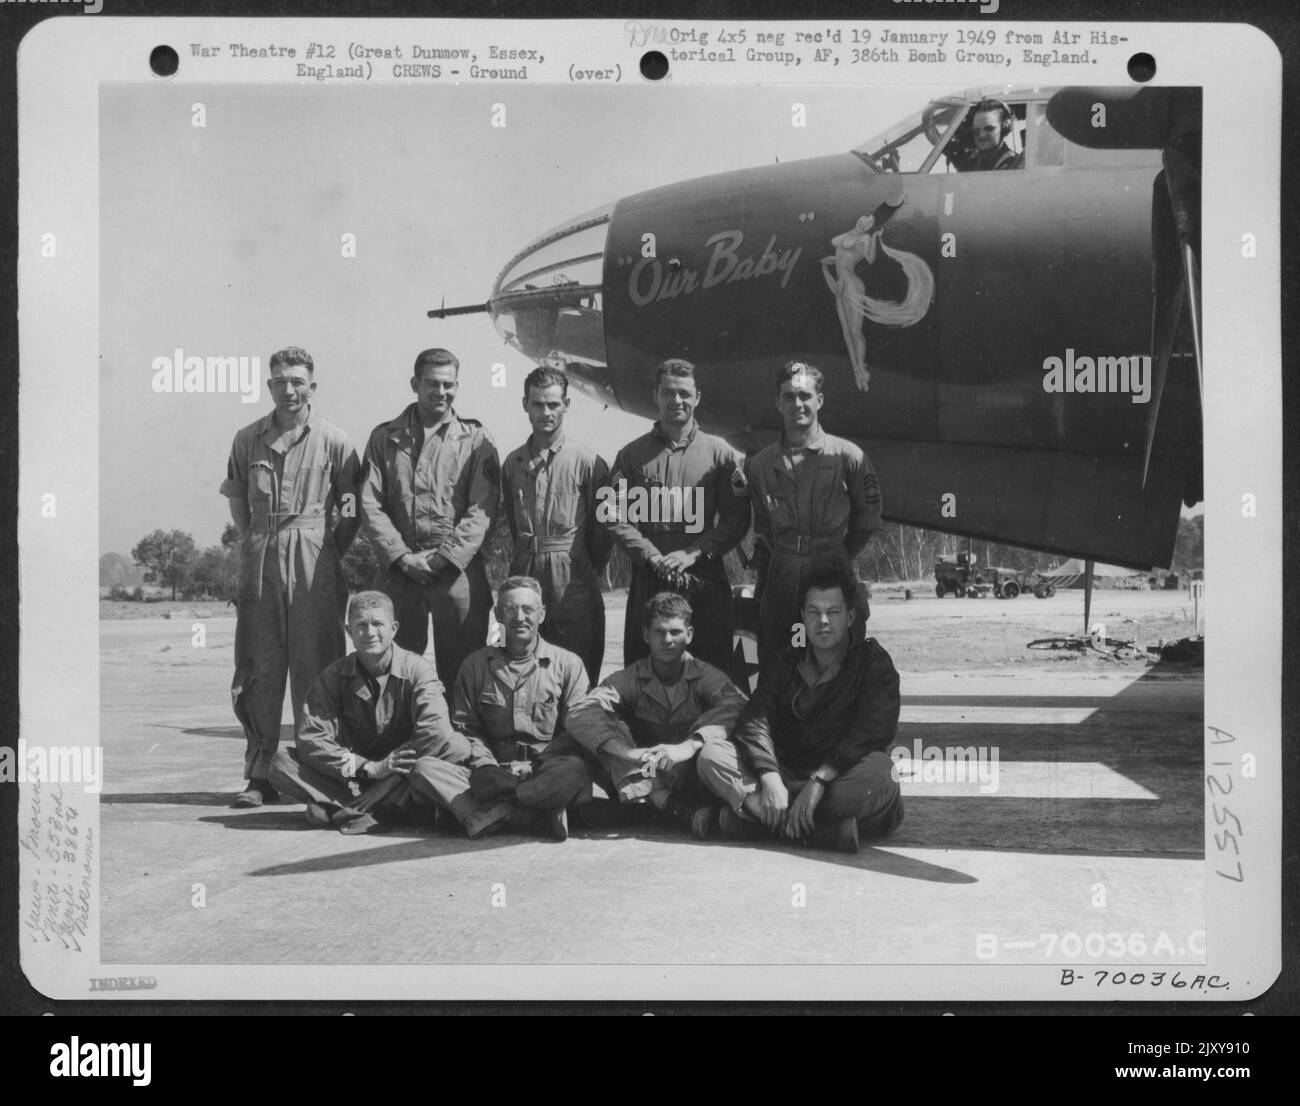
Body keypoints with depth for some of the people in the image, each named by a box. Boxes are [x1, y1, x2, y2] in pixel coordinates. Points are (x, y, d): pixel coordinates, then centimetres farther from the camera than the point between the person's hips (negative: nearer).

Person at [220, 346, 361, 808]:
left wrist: (332, 553, 0)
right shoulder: (248, 439, 10)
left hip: (314, 563, -2)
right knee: (259, 668, 2)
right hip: (260, 561, 3)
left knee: (313, 666, -1)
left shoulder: (333, 441, 1)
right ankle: (259, 775, 6)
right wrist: (252, 543, 12)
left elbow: (352, 509, 4)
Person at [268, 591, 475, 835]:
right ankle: (387, 810, -30)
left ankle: (352, 808, -30)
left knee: (458, 746, -31)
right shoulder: (334, 677, -1)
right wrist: (368, 767, -21)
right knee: (281, 763, -19)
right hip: (352, 779, 2)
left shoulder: (417, 670, -8)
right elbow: (311, 739, -12)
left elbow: (437, 731, -23)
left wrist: (391, 767, -20)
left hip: (401, 778, -2)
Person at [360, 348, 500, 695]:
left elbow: (482, 510, -3)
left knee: (460, 670, 0)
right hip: (399, 570, 2)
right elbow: (371, 504, 4)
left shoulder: (475, 439, 5)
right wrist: (402, 556, -8)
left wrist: (444, 557, -12)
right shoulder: (384, 437, 10)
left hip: (458, 568, -1)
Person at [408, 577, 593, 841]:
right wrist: (485, 766, -7)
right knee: (425, 769, -26)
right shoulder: (475, 665, 17)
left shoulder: (568, 664, 10)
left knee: (576, 770, -36)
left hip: (546, 772, -2)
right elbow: (464, 727, 14)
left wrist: (538, 766, -13)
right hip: (492, 768, 2)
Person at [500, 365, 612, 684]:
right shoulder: (513, 463, 11)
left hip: (573, 579, -4)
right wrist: (527, 560, 15)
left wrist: (588, 572, 3)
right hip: (525, 574, 4)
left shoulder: (587, 461, -3)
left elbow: (600, 529, 0)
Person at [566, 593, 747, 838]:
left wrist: (690, 746, -36)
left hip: (691, 778, -1)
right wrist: (628, 752, -33)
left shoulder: (706, 677, 0)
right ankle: (677, 806, -31)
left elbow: (738, 708, -22)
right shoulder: (628, 680, 1)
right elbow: (580, 716, -16)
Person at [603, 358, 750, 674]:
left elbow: (737, 519, 1)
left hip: (706, 580, 0)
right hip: (648, 580, 1)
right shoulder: (631, 455, 9)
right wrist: (654, 558, -11)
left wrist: (693, 553, -11)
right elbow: (617, 518, 2)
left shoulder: (720, 453, 7)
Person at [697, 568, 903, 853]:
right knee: (711, 755, -18)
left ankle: (753, 812, -34)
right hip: (786, 772, 3)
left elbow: (872, 731, -12)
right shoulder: (784, 666, 16)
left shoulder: (873, 662, 5)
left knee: (878, 781, -38)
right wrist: (770, 776, -21)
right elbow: (754, 722, 0)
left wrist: (820, 779, -25)